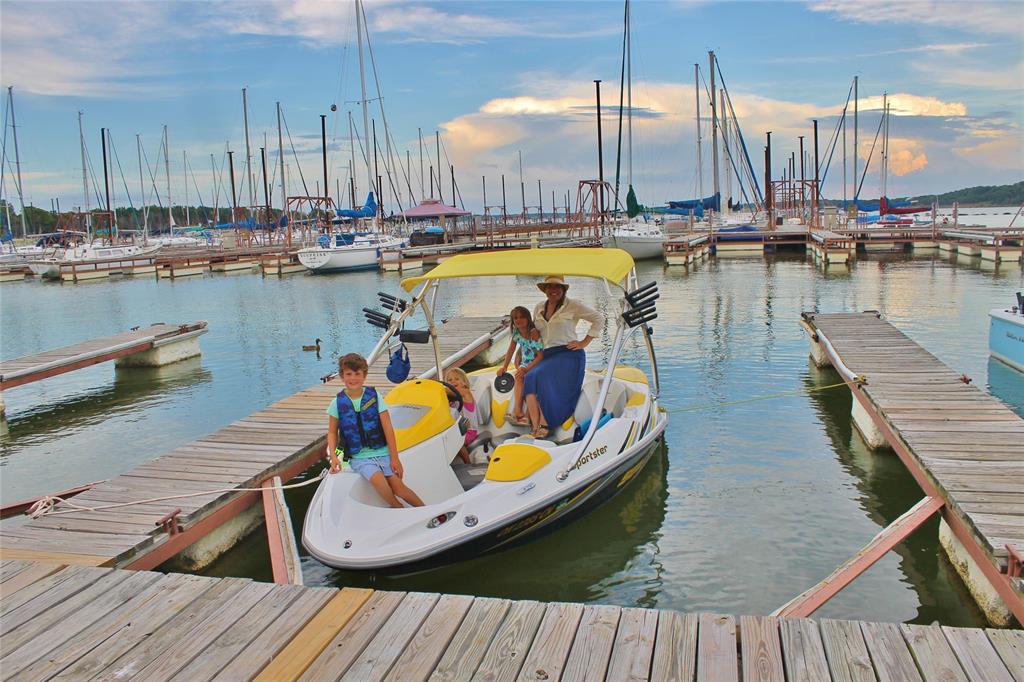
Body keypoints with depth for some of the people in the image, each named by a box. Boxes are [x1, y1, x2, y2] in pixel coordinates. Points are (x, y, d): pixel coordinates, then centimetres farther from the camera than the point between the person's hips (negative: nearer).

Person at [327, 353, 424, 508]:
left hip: (382, 452, 0)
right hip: (359, 457, 0)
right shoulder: (337, 403, -1)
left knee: (397, 486, -18)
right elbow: (332, 432, 9)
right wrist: (333, 456, -7)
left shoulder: (375, 397, -3)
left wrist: (394, 458, -4)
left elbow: (388, 429, -2)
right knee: (378, 479, -29)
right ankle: (401, 511, -9)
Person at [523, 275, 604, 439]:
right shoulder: (539, 308, 19)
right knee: (530, 378, -25)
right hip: (547, 356, 5)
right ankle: (535, 429, -29)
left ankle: (544, 427, -25)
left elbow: (599, 319, 4)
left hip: (568, 354, -5)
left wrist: (584, 342, -1)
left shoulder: (573, 305, 2)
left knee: (542, 378, -30)